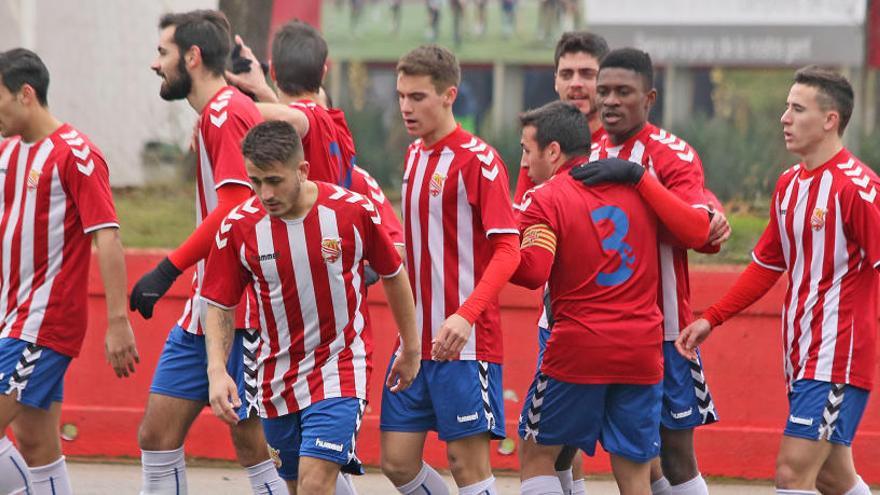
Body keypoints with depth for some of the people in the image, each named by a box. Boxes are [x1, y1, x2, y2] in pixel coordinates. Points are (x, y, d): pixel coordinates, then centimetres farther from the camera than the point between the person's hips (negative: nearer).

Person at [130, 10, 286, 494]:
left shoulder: (227, 113, -14)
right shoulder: (215, 114, 17)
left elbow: (233, 209, -24)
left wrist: (170, 268, -24)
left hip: (236, 314, -10)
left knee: (251, 443, -5)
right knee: (156, 436, 6)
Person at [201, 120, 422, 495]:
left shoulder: (353, 211, -13)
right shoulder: (238, 227, -10)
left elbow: (394, 275, 4)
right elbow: (219, 307, -1)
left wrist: (411, 349, 12)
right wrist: (217, 372, -16)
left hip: (340, 368, -3)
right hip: (276, 377, 3)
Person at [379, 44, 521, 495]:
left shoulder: (478, 160, -11)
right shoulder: (414, 155, 13)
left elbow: (507, 250, -16)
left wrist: (466, 315, -27)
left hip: (464, 341, -8)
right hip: (415, 339, 8)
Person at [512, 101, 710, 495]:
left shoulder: (546, 199, -5)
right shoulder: (636, 188, 9)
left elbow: (532, 272, -18)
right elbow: (697, 231, 5)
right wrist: (636, 174, 3)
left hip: (577, 351, -4)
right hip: (642, 353, 4)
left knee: (537, 454, 13)